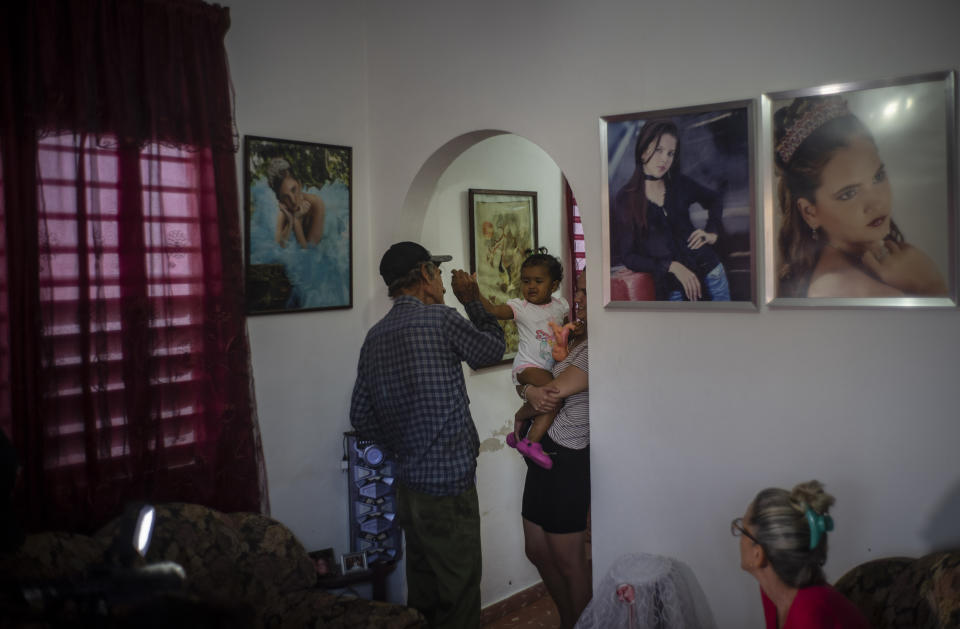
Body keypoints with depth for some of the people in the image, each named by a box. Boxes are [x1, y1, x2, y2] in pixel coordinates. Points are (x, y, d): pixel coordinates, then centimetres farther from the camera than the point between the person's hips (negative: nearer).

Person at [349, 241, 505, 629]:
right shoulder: (440, 319, -13)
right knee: (458, 597, 3)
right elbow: (493, 349, 4)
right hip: (449, 483, -7)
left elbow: (361, 417, 9)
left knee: (422, 590, 19)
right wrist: (473, 301, 15)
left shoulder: (375, 336, 7)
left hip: (408, 487, 8)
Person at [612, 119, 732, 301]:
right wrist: (672, 266, -14)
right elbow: (627, 256, -5)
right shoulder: (626, 199, -4)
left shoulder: (680, 184, 5)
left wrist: (713, 232, 7)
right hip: (673, 290, -3)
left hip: (710, 273, 3)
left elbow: (714, 200, 25)